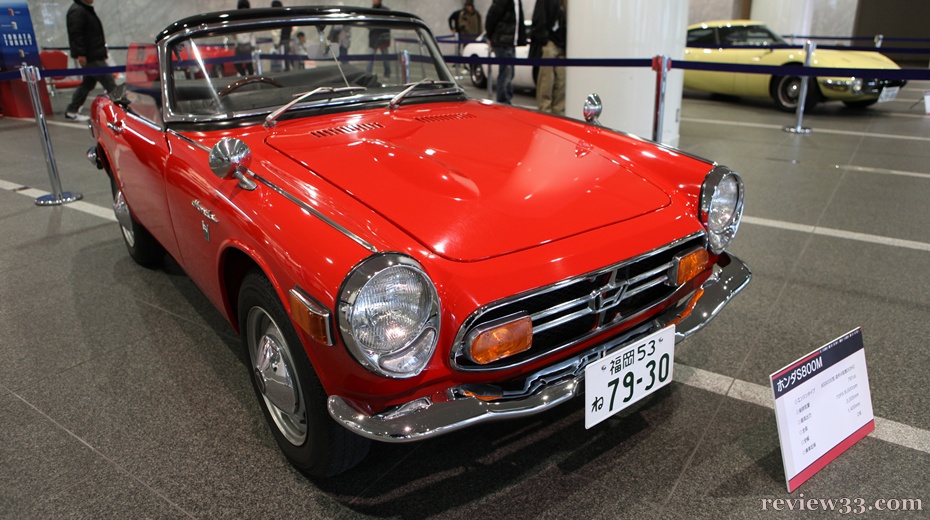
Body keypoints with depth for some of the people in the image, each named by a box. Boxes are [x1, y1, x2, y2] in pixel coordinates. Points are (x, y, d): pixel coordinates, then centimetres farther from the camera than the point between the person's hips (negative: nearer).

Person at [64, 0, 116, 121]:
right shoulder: (77, 11, -14)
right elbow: (76, 34, -20)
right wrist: (80, 54, -23)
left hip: (94, 55, 11)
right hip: (90, 57, -11)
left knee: (88, 83, 15)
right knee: (109, 82, -8)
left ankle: (71, 111, 21)